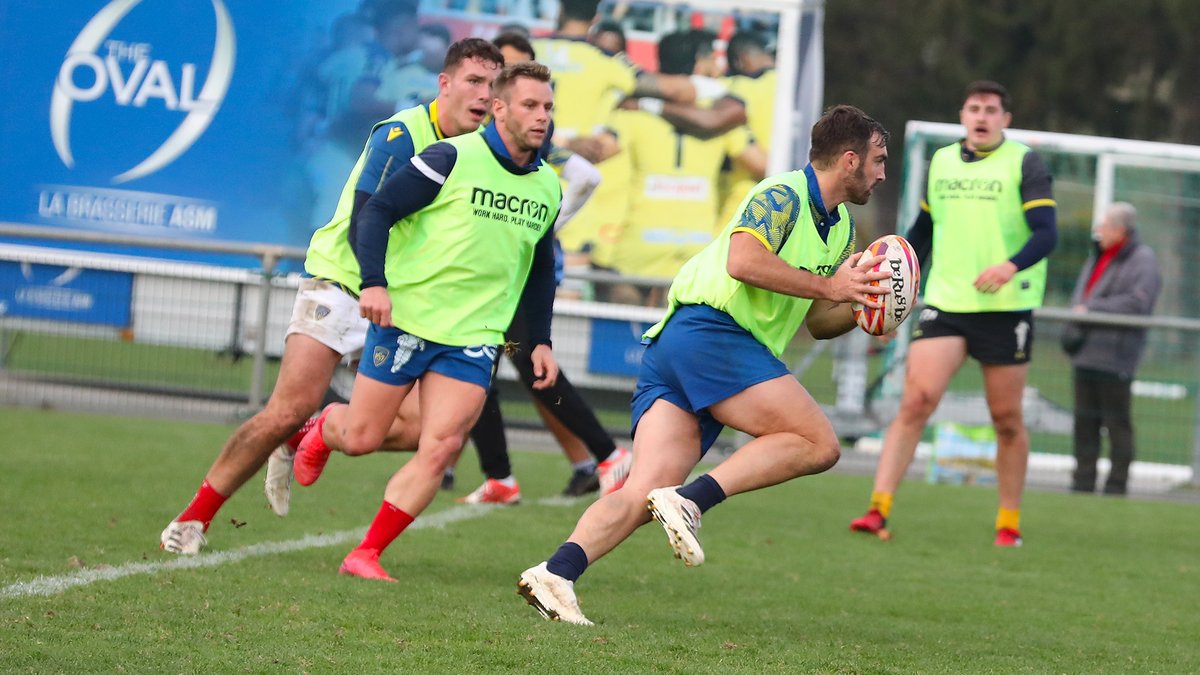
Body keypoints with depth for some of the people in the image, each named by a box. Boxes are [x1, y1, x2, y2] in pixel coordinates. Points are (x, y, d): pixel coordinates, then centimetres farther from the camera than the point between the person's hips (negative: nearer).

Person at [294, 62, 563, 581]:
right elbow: (377, 210, -10)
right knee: (361, 438, 3)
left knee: (441, 449, -11)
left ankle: (366, 554, -3)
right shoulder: (452, 158, -10)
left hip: (474, 340, 4)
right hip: (407, 319, -4)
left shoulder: (548, 187, 9)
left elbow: (541, 269, 22)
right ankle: (326, 427, 41)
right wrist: (373, 282, -22)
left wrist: (540, 340, 16)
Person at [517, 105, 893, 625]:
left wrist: (862, 307, 10)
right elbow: (743, 260, -20)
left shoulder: (841, 228, 26)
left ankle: (555, 573, -24)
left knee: (642, 494, -7)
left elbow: (818, 322, 31)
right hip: (709, 333, -9)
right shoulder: (782, 195, -3)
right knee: (818, 444, -11)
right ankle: (690, 501, -21)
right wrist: (829, 286, -15)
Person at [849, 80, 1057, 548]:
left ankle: (1009, 523, 19)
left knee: (1007, 420, 4)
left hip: (1007, 308, -3)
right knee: (915, 400, -13)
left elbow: (1046, 234, -11)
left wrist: (1010, 267, -29)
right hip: (945, 304, 3)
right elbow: (923, 230, 24)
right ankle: (878, 509, -17)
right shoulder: (941, 162, 12)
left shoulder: (1025, 164, -1)